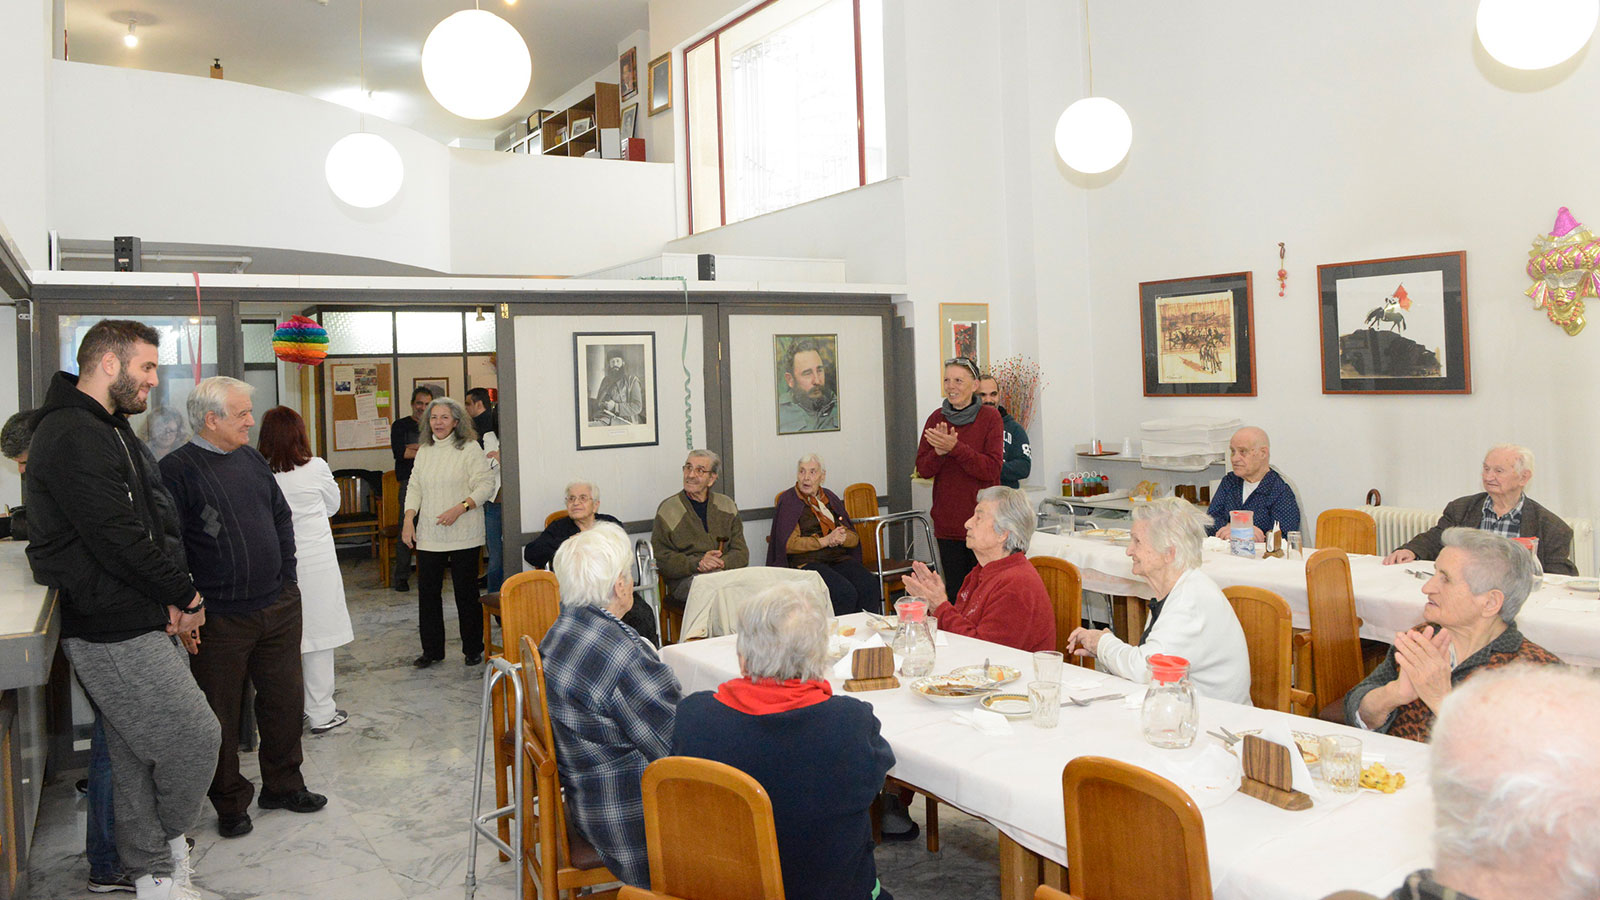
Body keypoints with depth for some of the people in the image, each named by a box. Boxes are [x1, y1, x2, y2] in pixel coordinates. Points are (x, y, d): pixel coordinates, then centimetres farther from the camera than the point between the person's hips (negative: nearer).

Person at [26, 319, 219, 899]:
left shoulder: (108, 430, 16)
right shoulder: (72, 436, -18)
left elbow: (156, 523, 16)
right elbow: (117, 540, -23)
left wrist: (174, 598, 2)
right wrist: (185, 594, -10)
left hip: (137, 625, 10)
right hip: (115, 634, -10)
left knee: (137, 759, 16)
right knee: (195, 737, -3)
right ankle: (168, 848, 20)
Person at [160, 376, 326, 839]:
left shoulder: (253, 460, 10)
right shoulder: (176, 470, -10)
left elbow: (282, 519, 18)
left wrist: (287, 578, 12)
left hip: (278, 608, 6)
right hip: (220, 618, -6)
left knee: (285, 699, 14)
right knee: (221, 713, 7)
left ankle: (282, 784, 31)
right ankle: (230, 804, 23)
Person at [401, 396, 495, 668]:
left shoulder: (469, 448, -4)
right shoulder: (424, 451, 13)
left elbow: (485, 485, -9)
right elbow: (414, 487, 15)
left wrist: (460, 508, -20)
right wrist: (408, 519, 4)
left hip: (463, 535, -5)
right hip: (428, 536, 5)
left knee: (466, 592, 2)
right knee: (427, 591, 6)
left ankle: (473, 649, 15)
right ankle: (432, 650, 18)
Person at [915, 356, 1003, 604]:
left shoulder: (990, 417, -4)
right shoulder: (937, 418, 8)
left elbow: (991, 469, -13)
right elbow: (923, 469, 4)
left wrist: (955, 448, -23)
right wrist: (939, 452, -16)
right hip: (947, 523, 4)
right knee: (954, 592, 10)